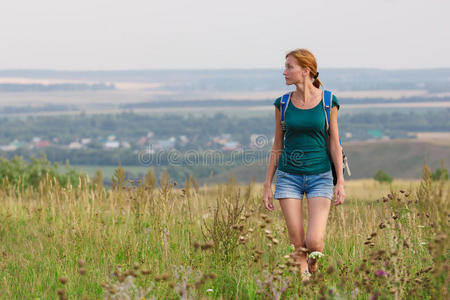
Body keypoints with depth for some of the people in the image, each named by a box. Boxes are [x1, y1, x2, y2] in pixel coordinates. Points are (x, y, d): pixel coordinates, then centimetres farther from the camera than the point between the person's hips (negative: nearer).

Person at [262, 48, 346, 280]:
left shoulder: (328, 102, -2)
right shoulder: (283, 104, 3)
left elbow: (335, 145, 1)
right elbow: (277, 147, 9)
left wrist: (340, 183, -4)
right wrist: (267, 186, 7)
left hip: (320, 176, -2)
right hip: (288, 176, 2)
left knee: (314, 242, -12)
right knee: (297, 244, -3)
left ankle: (313, 262, 21)